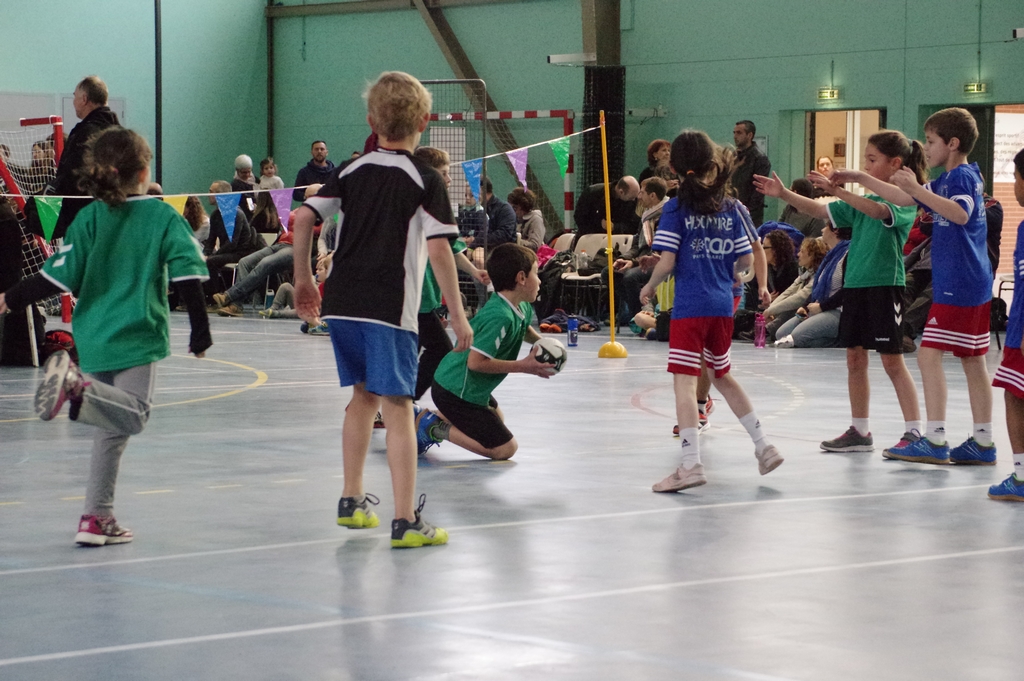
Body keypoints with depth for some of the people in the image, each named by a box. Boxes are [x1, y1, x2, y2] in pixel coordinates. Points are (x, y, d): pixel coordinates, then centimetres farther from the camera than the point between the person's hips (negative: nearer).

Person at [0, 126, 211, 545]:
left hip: (94, 337, 4)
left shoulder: (90, 218, 2)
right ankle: (78, 389, -35)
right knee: (133, 414, -6)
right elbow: (187, 277, -8)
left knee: (111, 425, 13)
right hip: (137, 337, -4)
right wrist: (200, 330, 1)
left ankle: (97, 519, 12)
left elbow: (61, 276, -4)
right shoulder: (164, 217, -3)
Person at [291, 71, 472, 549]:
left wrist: (303, 279, 15)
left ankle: (351, 501, 29)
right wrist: (456, 314, -8)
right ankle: (405, 522, -7)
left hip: (342, 305, 5)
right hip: (390, 311, -5)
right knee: (397, 408, -4)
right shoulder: (425, 180, -5)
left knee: (364, 396, 22)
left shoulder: (352, 171, 9)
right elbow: (438, 248, -12)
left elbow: (303, 217, 5)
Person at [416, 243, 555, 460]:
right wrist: (522, 366, -26)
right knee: (504, 449, -9)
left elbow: (525, 329, 27)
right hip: (457, 391, -10)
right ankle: (434, 428, -5)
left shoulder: (523, 308, 2)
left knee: (497, 419, 35)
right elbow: (476, 362, -32)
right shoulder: (499, 317, -28)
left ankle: (427, 419, 22)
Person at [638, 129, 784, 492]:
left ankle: (691, 464, -18)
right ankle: (763, 445, 22)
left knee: (684, 381, -8)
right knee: (722, 376, 22)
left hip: (690, 308, -6)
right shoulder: (731, 208, 7)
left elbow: (667, 262, -11)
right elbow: (746, 259, 8)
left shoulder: (676, 208, -7)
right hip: (723, 305, 6)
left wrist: (649, 288, 6)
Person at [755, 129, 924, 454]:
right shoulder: (862, 201, 15)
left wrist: (838, 190, -37)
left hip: (885, 285, -8)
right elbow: (821, 210, 11)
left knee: (892, 361, -6)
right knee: (855, 359, 9)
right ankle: (860, 431, 17)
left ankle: (914, 433, -1)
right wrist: (784, 194, -1)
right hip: (854, 284, 8)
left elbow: (879, 211, -27)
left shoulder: (905, 201, -7)